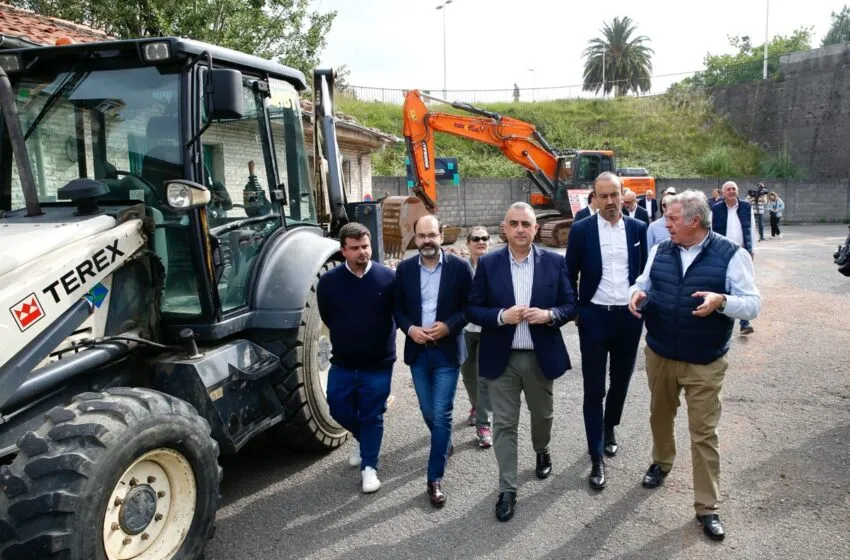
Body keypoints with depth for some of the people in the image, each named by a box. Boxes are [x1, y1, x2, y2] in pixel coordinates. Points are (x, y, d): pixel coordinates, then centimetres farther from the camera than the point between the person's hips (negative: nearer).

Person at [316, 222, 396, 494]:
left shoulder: (388, 277, -12)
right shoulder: (329, 281, -7)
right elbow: (326, 317, 7)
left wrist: (380, 340, 3)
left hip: (378, 364, -2)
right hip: (342, 363, 2)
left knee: (372, 416, 7)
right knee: (339, 410, 13)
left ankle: (369, 467, 23)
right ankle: (361, 438, 43)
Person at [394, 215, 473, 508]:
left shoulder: (459, 267, -6)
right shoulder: (404, 268, 2)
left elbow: (471, 306, -3)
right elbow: (397, 308, 7)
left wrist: (448, 326, -17)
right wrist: (409, 328, -11)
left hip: (447, 351, -3)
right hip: (418, 351, 3)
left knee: (441, 415, -3)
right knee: (428, 412, 16)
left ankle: (435, 479, 8)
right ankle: (444, 443, 46)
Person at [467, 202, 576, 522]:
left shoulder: (554, 262, -2)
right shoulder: (488, 264, -4)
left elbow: (570, 305, 1)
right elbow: (473, 310, -4)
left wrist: (549, 315, -20)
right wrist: (501, 316, -21)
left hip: (541, 356, 2)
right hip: (501, 358, -1)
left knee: (542, 414, 21)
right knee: (504, 424, 4)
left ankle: (542, 451, 53)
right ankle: (507, 490, 16)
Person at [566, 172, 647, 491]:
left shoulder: (638, 229, 1)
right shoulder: (581, 230, -5)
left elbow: (645, 272, 9)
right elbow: (571, 275, 1)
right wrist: (573, 311, 0)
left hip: (629, 316, 3)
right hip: (594, 317, -2)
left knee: (621, 380, 17)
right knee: (593, 389, 0)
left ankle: (610, 428, 44)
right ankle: (596, 459, 9)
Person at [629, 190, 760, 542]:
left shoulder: (731, 255, -11)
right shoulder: (660, 251, 2)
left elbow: (753, 304, -11)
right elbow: (644, 285, 11)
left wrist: (722, 301, -32)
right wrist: (638, 294, -13)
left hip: (704, 364, -4)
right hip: (658, 355, 4)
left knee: (704, 433, 3)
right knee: (659, 416, 21)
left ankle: (707, 507, 16)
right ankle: (661, 462, 48)